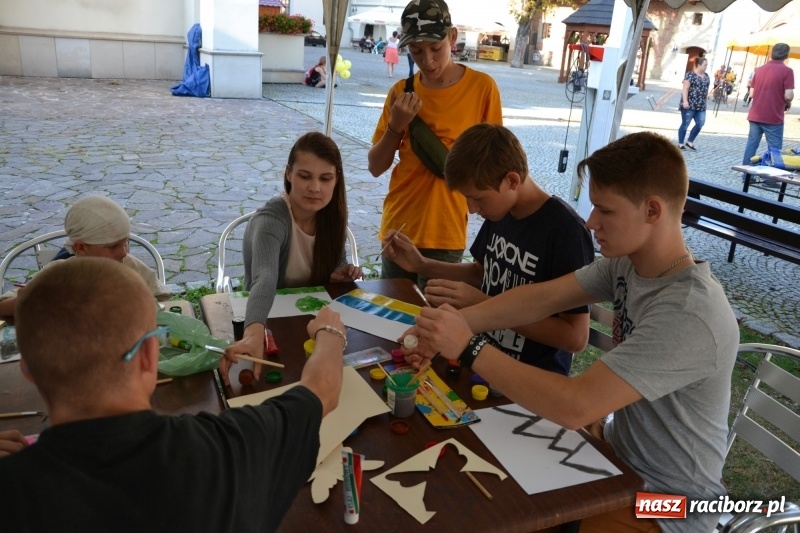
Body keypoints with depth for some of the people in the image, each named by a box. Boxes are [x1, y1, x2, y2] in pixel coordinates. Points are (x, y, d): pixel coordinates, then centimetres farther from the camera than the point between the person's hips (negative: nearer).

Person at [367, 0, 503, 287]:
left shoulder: (482, 86, -7)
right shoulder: (401, 92, 1)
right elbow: (376, 167, 2)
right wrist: (396, 125, -11)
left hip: (445, 232, -3)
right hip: (398, 228, 3)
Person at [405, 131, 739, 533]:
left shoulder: (689, 317, -33)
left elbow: (573, 407, -36)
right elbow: (543, 298, -6)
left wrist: (469, 348, -30)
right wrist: (456, 322, -19)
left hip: (666, 500, -6)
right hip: (619, 455, 7)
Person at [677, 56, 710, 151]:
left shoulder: (706, 76, 14)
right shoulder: (690, 75, -8)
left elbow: (706, 89, 21)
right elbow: (685, 88, -14)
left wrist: (706, 99, 17)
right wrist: (685, 101, -22)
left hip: (701, 106, 7)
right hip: (689, 104, -7)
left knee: (700, 124, 1)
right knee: (685, 124, -1)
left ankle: (689, 142, 12)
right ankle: (681, 144, 6)